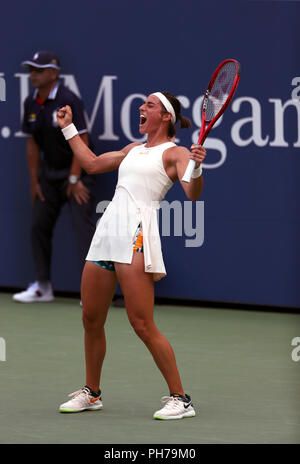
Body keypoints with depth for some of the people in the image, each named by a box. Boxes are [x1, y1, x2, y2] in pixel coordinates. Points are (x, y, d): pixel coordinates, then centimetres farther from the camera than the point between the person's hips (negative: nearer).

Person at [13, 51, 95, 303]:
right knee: (39, 226, 7)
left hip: (77, 172, -8)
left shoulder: (68, 101, -18)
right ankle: (43, 287, 16)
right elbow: (33, 143, 11)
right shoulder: (31, 103, 4)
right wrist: (34, 180, 8)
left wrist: (74, 179, -18)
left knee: (83, 224, -15)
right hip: (49, 174, 8)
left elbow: (81, 141, -18)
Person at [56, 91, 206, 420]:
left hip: (136, 234, -8)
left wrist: (196, 167, -32)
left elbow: (192, 193, -13)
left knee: (142, 324, -13)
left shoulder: (175, 152, 1)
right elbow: (92, 163, 37)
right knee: (91, 320, 11)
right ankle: (91, 393, 26)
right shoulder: (133, 150, 24)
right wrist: (68, 128, 39)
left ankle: (180, 399, -7)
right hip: (107, 230, 8)